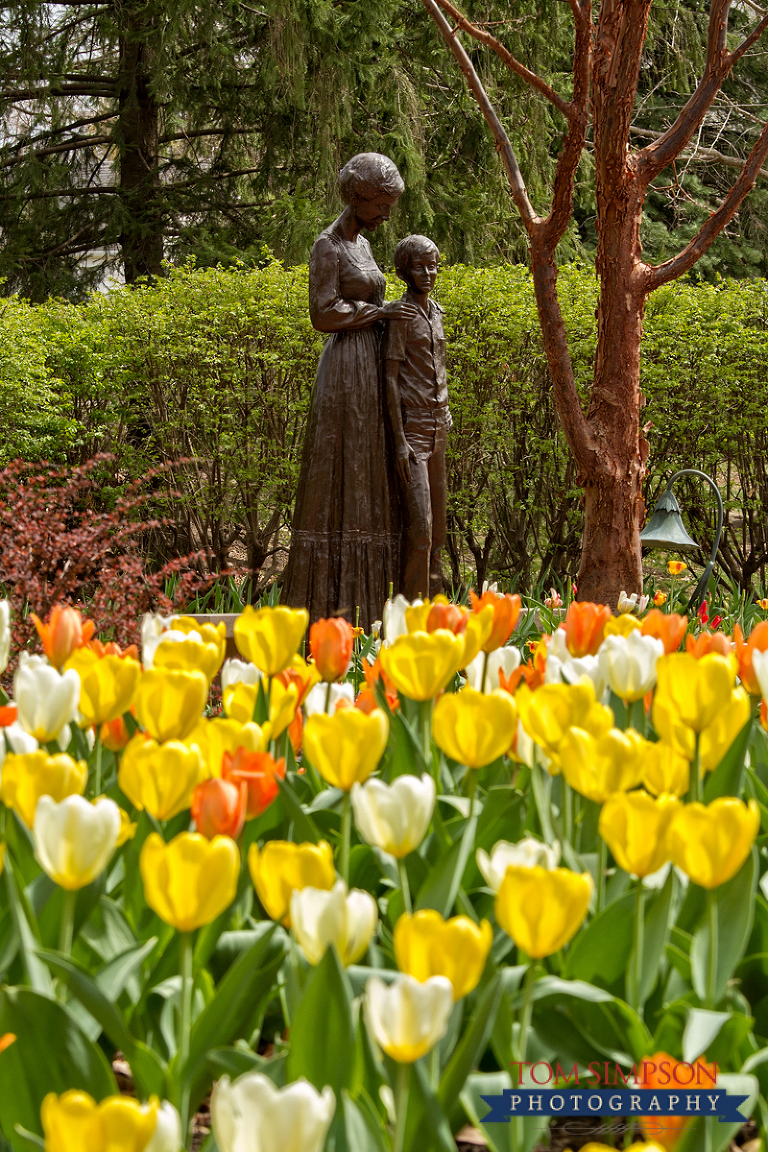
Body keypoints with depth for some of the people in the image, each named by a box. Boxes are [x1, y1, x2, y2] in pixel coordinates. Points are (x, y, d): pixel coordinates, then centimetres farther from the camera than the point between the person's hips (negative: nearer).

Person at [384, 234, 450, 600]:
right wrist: (399, 440, -17)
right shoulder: (401, 314, -9)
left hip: (437, 428, 8)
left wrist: (445, 412, 14)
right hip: (411, 428, -8)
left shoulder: (436, 311, 14)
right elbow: (391, 378, -13)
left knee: (436, 524, 10)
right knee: (419, 525, -12)